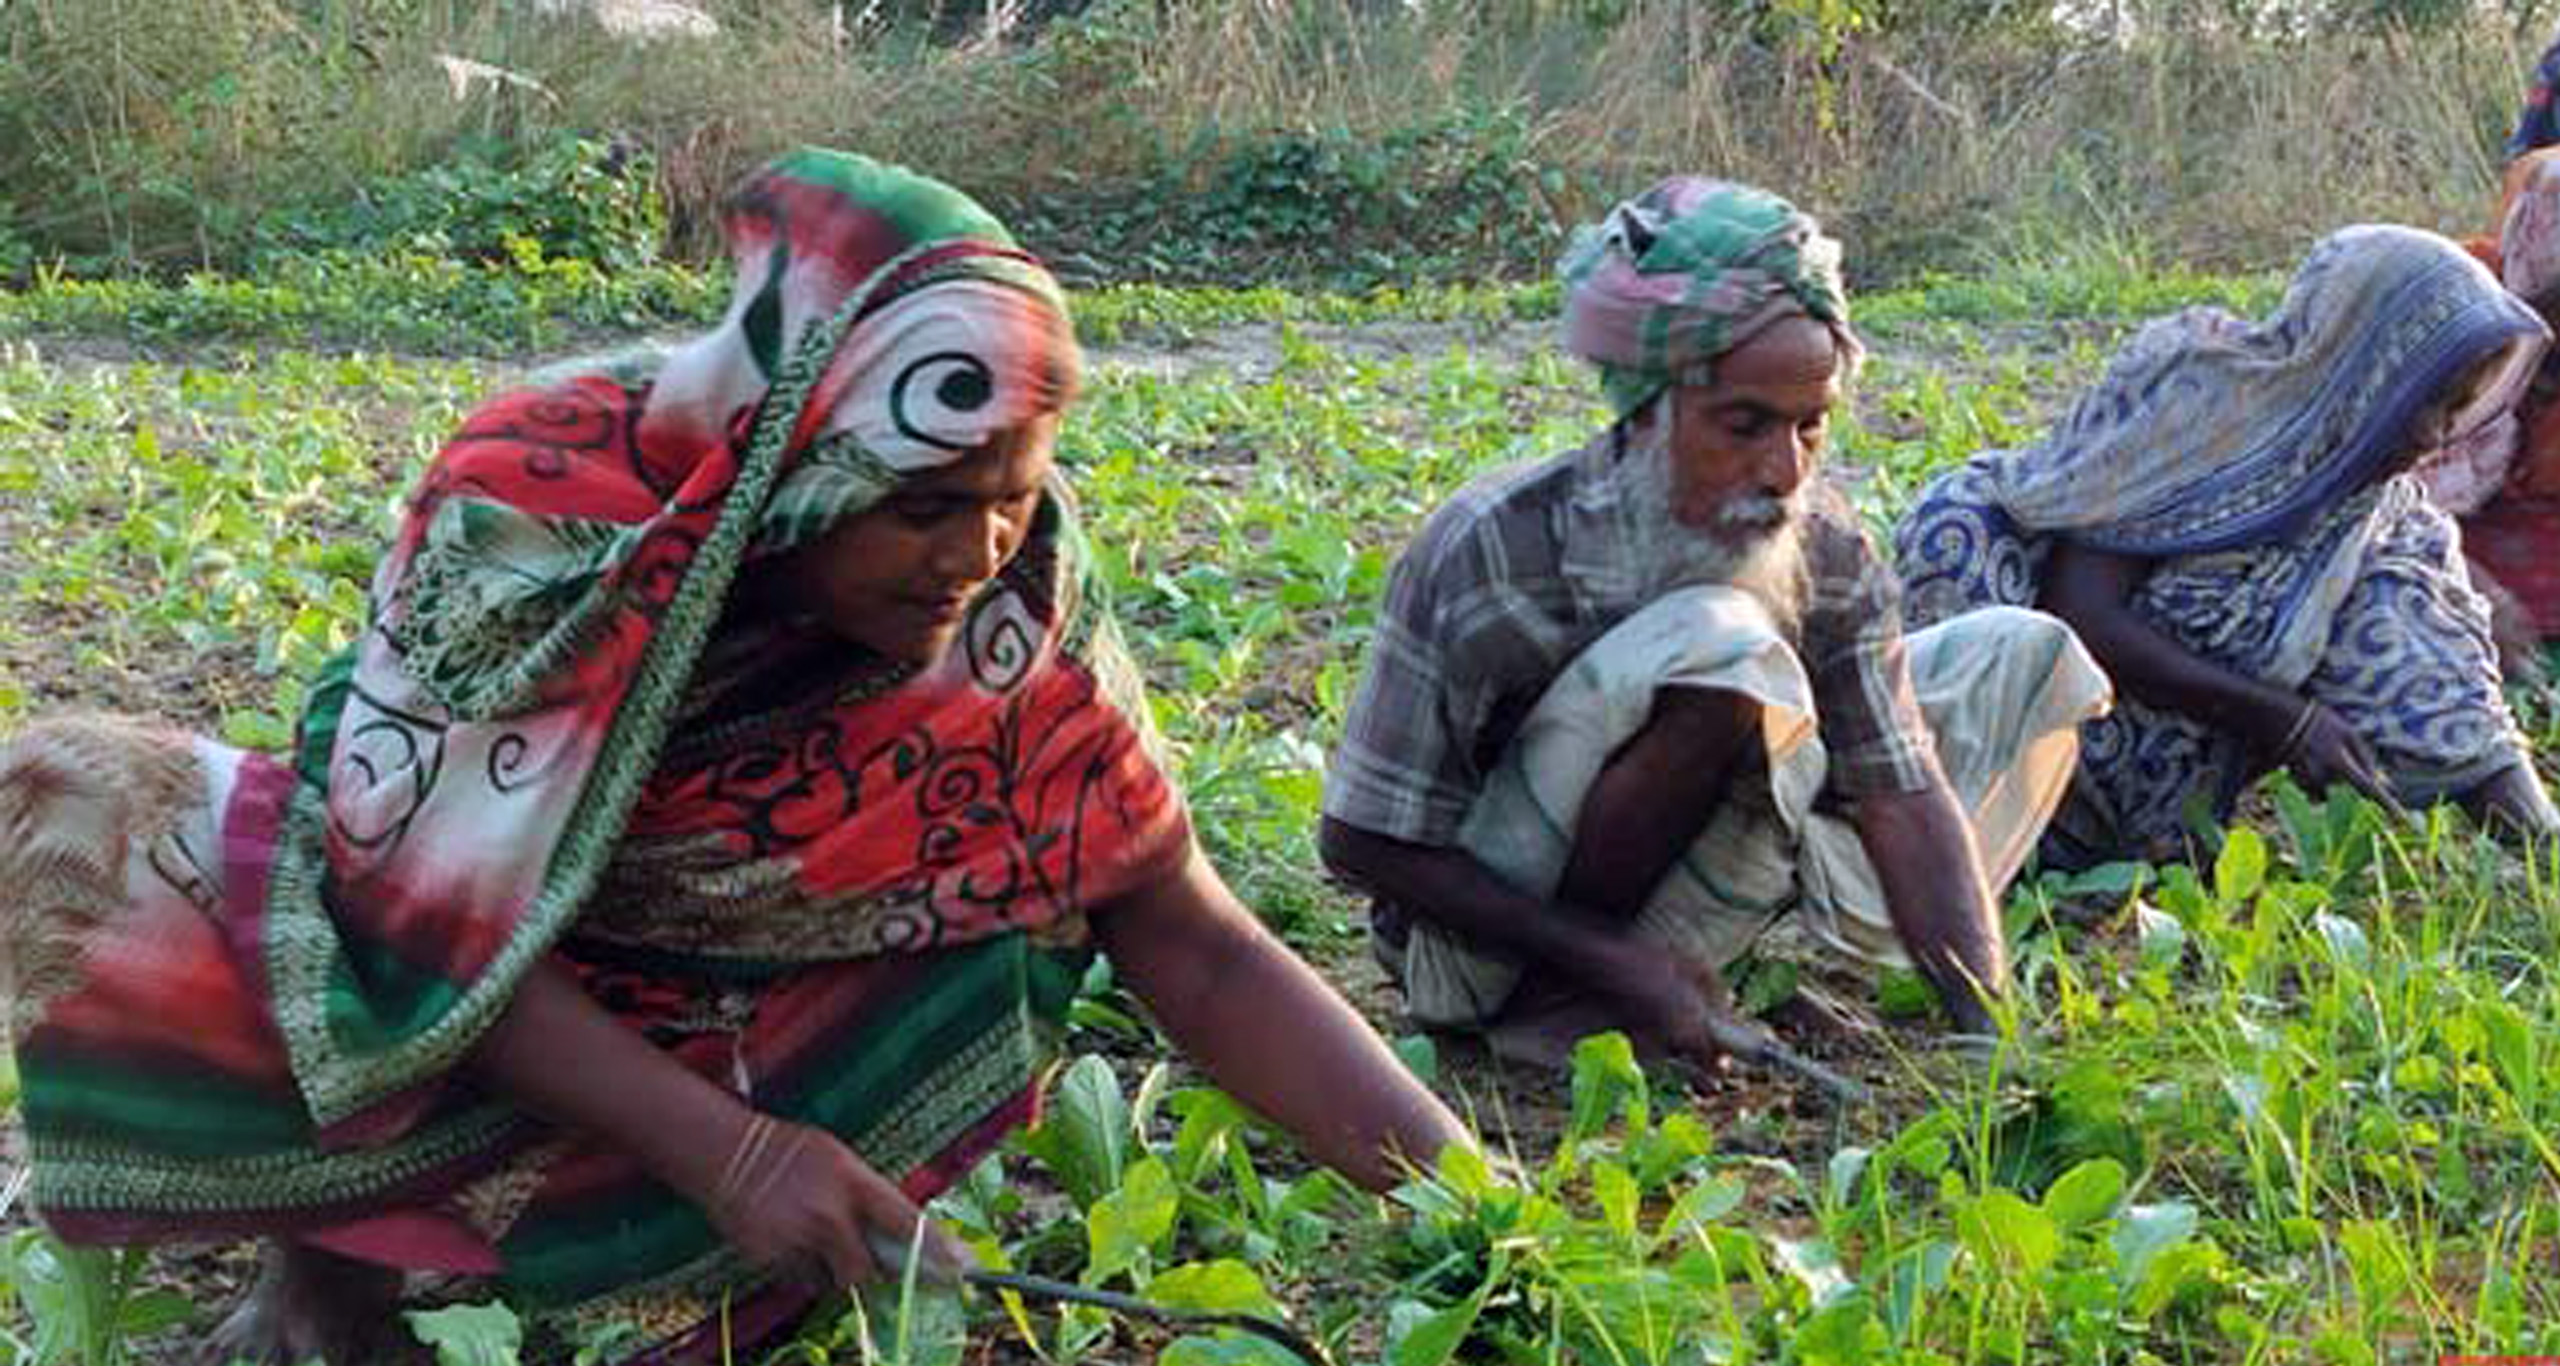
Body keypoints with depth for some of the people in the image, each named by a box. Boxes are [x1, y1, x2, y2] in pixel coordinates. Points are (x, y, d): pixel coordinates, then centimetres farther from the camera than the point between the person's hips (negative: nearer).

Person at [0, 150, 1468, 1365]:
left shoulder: (1011, 595, -22)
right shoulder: (536, 502, -30)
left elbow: (1200, 951, -18)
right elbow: (429, 924, -27)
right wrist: (726, 1148, -37)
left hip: (718, 1022, 2)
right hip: (451, 1010, -2)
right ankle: (339, 1232, -7)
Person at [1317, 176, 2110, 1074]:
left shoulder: (1825, 551, -11)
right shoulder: (1489, 555, -26)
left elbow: (1905, 795, -13)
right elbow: (1363, 840, -21)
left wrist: (1987, 1031, -28)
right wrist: (1609, 959, -27)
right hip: (1483, 957, -6)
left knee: (2026, 653, 5)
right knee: (1725, 652, -34)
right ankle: (1568, 1008, -17)